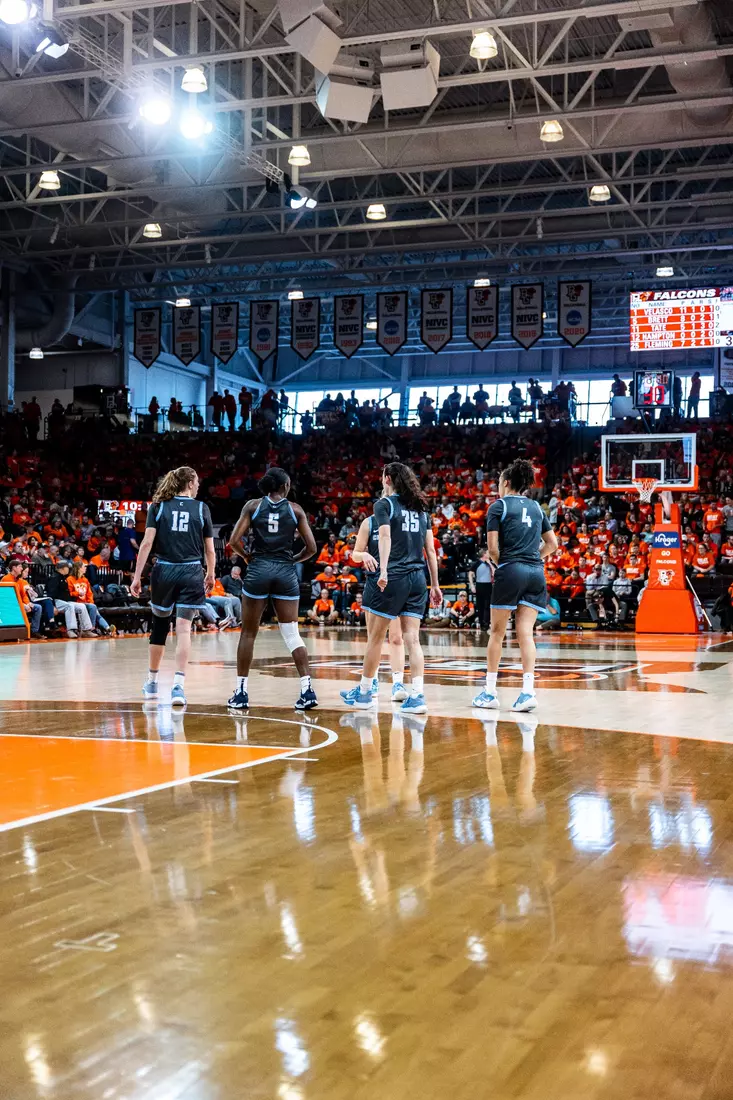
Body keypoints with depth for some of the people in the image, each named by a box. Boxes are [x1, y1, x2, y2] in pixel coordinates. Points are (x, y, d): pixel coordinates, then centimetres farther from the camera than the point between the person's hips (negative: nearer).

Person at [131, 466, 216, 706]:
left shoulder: (158, 506, 5)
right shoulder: (201, 508, 4)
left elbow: (147, 543, -5)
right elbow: (209, 550, 7)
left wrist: (137, 576, -3)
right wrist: (210, 576, 23)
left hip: (164, 571, 2)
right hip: (191, 573, -1)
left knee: (160, 625, 16)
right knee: (183, 628, -5)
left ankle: (152, 682, 29)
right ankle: (178, 685, -17)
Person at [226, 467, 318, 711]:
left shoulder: (252, 506, 3)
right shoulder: (295, 510, 4)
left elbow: (234, 541, -5)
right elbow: (311, 547, 1)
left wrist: (247, 556, 13)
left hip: (258, 571, -1)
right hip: (286, 573, 1)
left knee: (248, 633, 9)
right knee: (292, 634, 4)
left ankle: (241, 692, 11)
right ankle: (307, 689, -5)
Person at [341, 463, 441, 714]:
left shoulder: (384, 504, 0)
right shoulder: (421, 508, 15)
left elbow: (385, 536, -17)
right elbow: (430, 549, 13)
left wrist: (383, 570, -28)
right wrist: (435, 585, 16)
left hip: (391, 578, -5)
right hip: (417, 579, 5)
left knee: (375, 637, 7)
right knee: (412, 639, 3)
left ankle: (364, 692, 18)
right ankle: (417, 696, -7)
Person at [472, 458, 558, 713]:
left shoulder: (498, 506, 1)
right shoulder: (536, 507, 16)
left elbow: (492, 547, -6)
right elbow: (552, 544, 18)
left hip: (510, 571, -4)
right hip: (536, 573, 4)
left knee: (497, 631, 6)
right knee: (525, 633, 1)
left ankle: (490, 692, 12)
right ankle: (528, 690, -11)